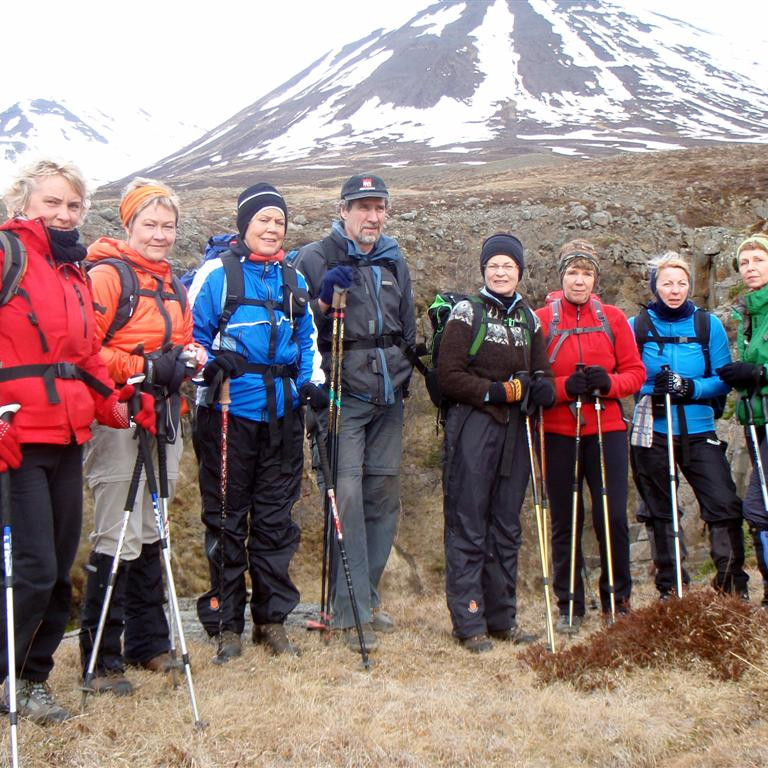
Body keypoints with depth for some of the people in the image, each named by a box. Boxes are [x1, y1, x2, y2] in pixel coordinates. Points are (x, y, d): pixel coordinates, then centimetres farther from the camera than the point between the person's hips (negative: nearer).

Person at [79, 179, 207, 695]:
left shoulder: (173, 285, 18)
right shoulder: (107, 276, -7)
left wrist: (190, 358, 5)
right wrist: (145, 368, -19)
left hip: (164, 418, 8)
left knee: (151, 534, 14)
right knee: (118, 538, -8)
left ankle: (148, 643, 26)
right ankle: (101, 660, 2)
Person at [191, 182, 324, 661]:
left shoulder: (293, 279, 16)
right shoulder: (217, 273, 1)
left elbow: (309, 338, 21)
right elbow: (192, 333, 0)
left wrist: (312, 381, 7)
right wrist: (212, 365, -18)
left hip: (283, 412, 4)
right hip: (229, 411, -4)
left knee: (276, 517, 9)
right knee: (227, 518, 2)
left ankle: (273, 618, 20)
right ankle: (226, 623, 13)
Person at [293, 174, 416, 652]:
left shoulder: (395, 263, 15)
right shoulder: (316, 259, -2)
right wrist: (323, 299, -20)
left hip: (388, 399, 6)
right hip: (343, 397, -6)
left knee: (384, 496, 8)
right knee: (348, 495, -13)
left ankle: (369, 596, 20)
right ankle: (351, 611, -7)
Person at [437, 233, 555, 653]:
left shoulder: (528, 318, 14)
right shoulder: (466, 311, -2)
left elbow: (541, 371, 19)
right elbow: (449, 375, -9)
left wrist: (541, 388, -4)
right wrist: (497, 391, -17)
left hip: (514, 429, 6)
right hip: (473, 427, -6)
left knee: (507, 527, 12)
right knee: (468, 528, -3)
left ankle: (502, 616, 22)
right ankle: (469, 622, 4)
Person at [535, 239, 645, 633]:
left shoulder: (613, 319, 7)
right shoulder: (541, 320, 1)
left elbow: (635, 373, 6)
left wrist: (608, 382, -13)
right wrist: (564, 387, -19)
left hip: (606, 431, 1)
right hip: (558, 434, -1)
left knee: (613, 518, 0)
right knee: (566, 521, 6)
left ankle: (617, 600, 19)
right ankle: (569, 605, 17)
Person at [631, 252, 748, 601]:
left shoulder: (708, 325, 4)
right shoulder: (637, 326, 3)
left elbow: (724, 380, 2)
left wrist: (691, 388, -16)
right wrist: (652, 388, -13)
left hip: (699, 431, 0)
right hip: (652, 432, 0)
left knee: (725, 506, -9)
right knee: (659, 512, 7)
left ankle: (733, 586, 5)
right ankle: (669, 588, 19)